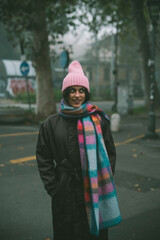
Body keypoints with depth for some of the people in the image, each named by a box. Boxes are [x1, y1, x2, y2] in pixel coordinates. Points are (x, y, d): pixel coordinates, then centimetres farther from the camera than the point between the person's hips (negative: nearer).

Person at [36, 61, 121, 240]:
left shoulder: (98, 120, 2)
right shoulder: (51, 124, 2)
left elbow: (110, 153, 7)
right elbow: (43, 159, 4)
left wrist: (105, 182, 1)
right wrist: (53, 189, -2)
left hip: (95, 191, 0)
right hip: (66, 193, 0)